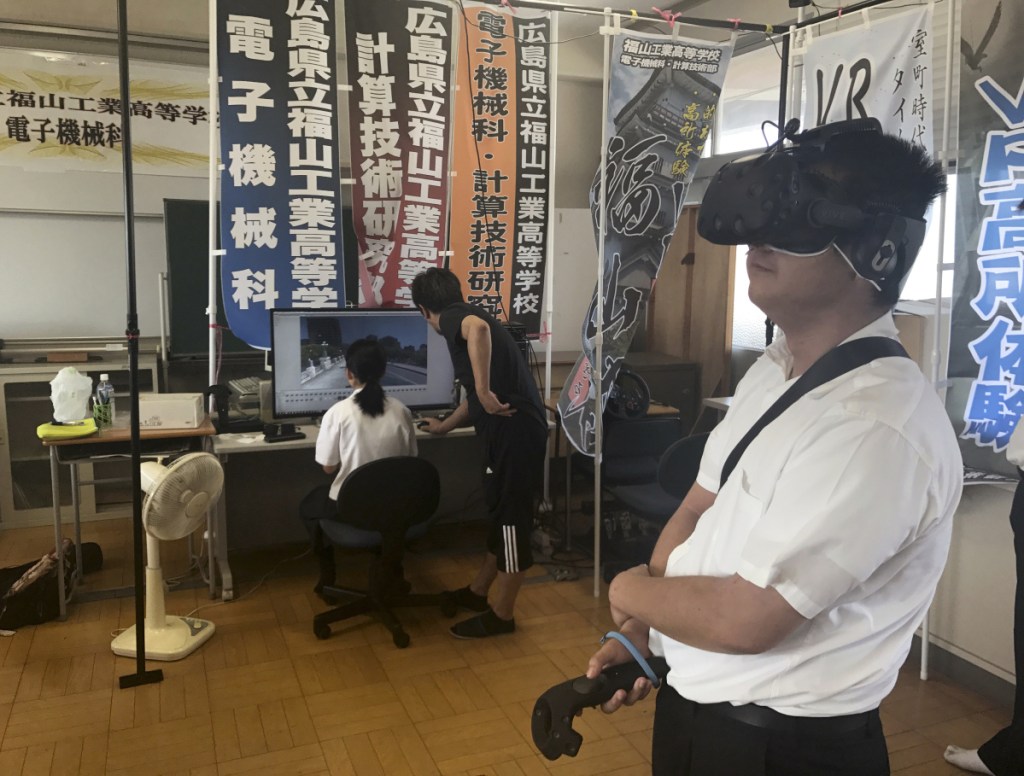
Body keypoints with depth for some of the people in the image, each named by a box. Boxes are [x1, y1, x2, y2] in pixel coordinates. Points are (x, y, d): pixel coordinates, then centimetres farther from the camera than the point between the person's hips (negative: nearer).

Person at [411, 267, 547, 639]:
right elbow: (472, 398, 34)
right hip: (512, 427, 10)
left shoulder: (453, 316, -3)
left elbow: (479, 328, -31)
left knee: (512, 518, 2)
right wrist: (443, 427, 48)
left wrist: (485, 392, -28)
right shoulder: (468, 319, 25)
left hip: (514, 428, -10)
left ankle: (501, 615, 16)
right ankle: (478, 591, 36)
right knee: (501, 513, 20)